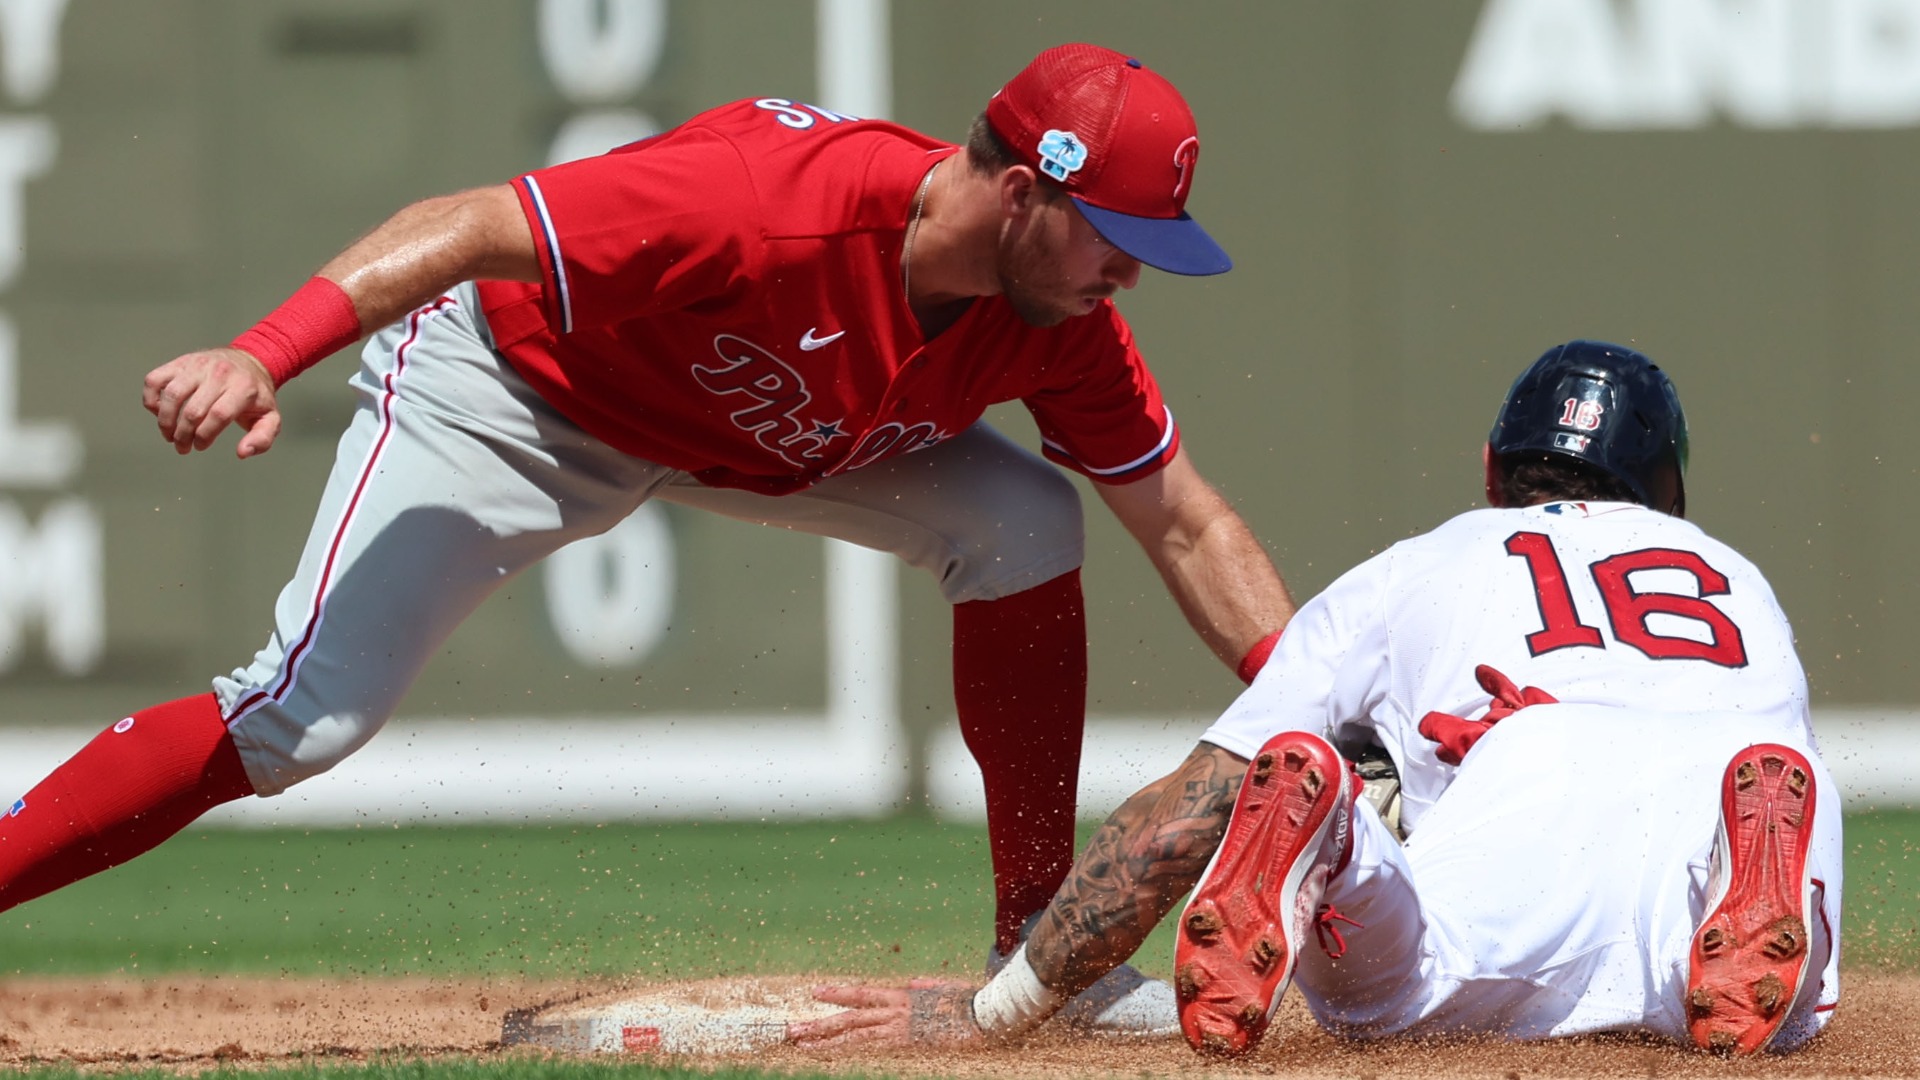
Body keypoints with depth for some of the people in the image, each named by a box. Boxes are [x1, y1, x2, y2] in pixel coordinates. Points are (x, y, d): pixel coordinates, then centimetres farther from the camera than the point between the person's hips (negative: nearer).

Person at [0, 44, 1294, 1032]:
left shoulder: (1063, 325, -17)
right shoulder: (768, 202, -38)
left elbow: (1184, 522, -5)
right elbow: (473, 229, -39)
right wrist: (257, 358, -49)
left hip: (747, 437, 6)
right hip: (511, 391, -6)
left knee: (1024, 522, -9)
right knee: (306, 716, -23)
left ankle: (1041, 950, 1)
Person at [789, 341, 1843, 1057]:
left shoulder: (1405, 575, 36)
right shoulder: (1739, 577, 45)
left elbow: (1191, 806, 28)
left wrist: (995, 1008, 30)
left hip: (1537, 783, -1)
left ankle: (1308, 845, -38)